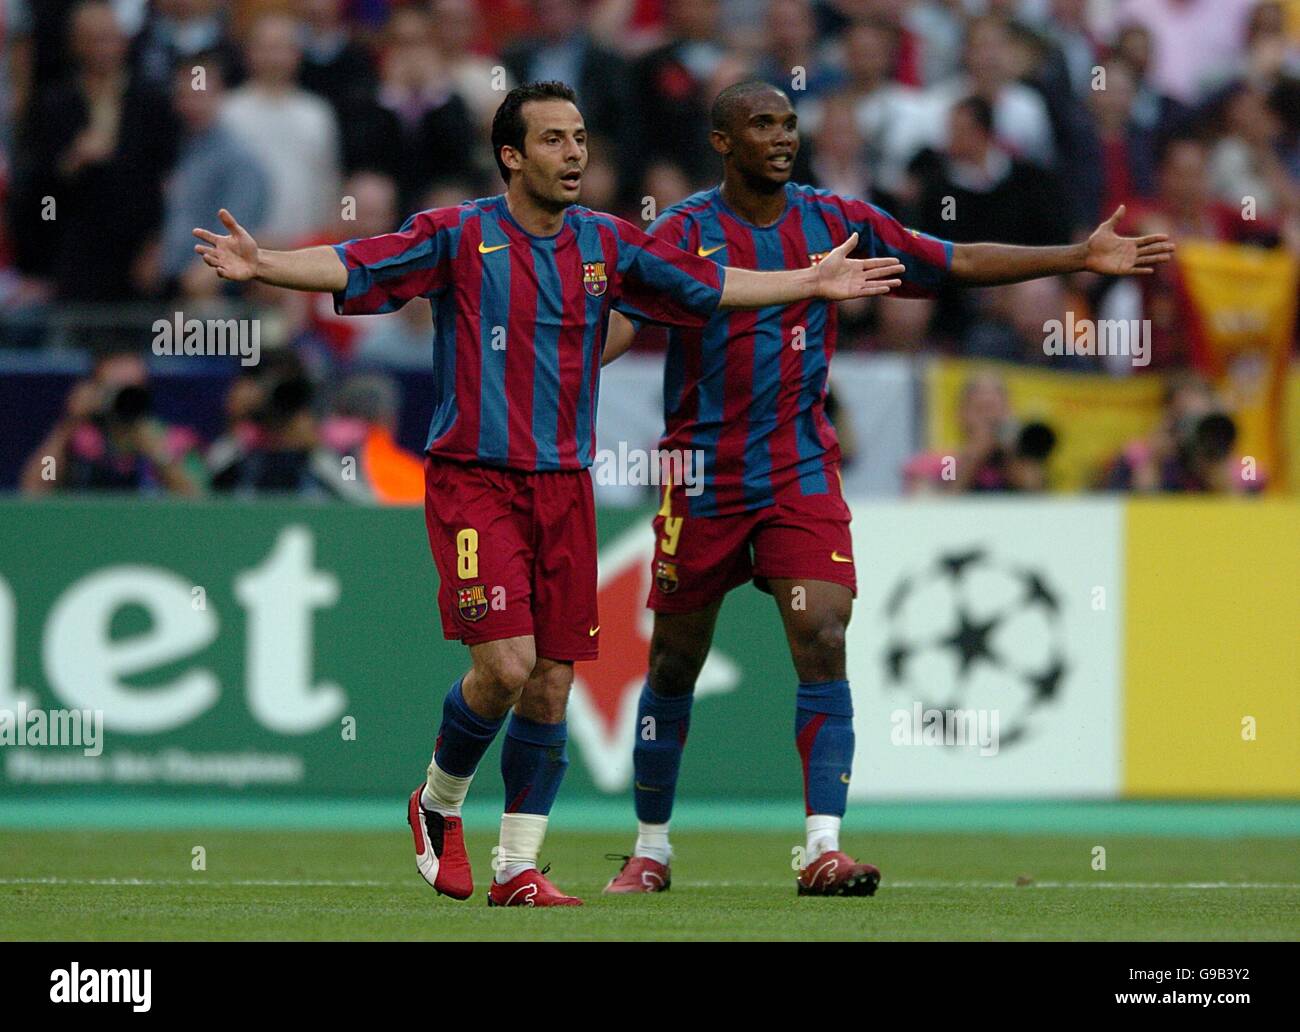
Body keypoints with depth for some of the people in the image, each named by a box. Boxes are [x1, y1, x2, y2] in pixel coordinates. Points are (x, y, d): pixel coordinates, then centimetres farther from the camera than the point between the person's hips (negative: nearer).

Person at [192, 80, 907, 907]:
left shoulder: (606, 245, 9)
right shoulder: (460, 236, -5)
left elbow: (708, 287, 20)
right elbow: (349, 268, -13)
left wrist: (811, 283, 21)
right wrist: (262, 265, -28)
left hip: (564, 484, 5)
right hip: (474, 481, -5)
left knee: (552, 684, 3)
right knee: (505, 663, -17)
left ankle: (519, 869, 13)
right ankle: (439, 805, 11)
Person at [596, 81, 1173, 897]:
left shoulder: (835, 222, 4)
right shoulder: (686, 230, -6)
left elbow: (956, 263, 10)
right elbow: (625, 317, -19)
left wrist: (1081, 258, 6)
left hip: (803, 474, 2)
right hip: (703, 476, -2)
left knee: (823, 642, -15)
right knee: (675, 666, 6)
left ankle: (825, 849, -18)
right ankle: (652, 848, 22)